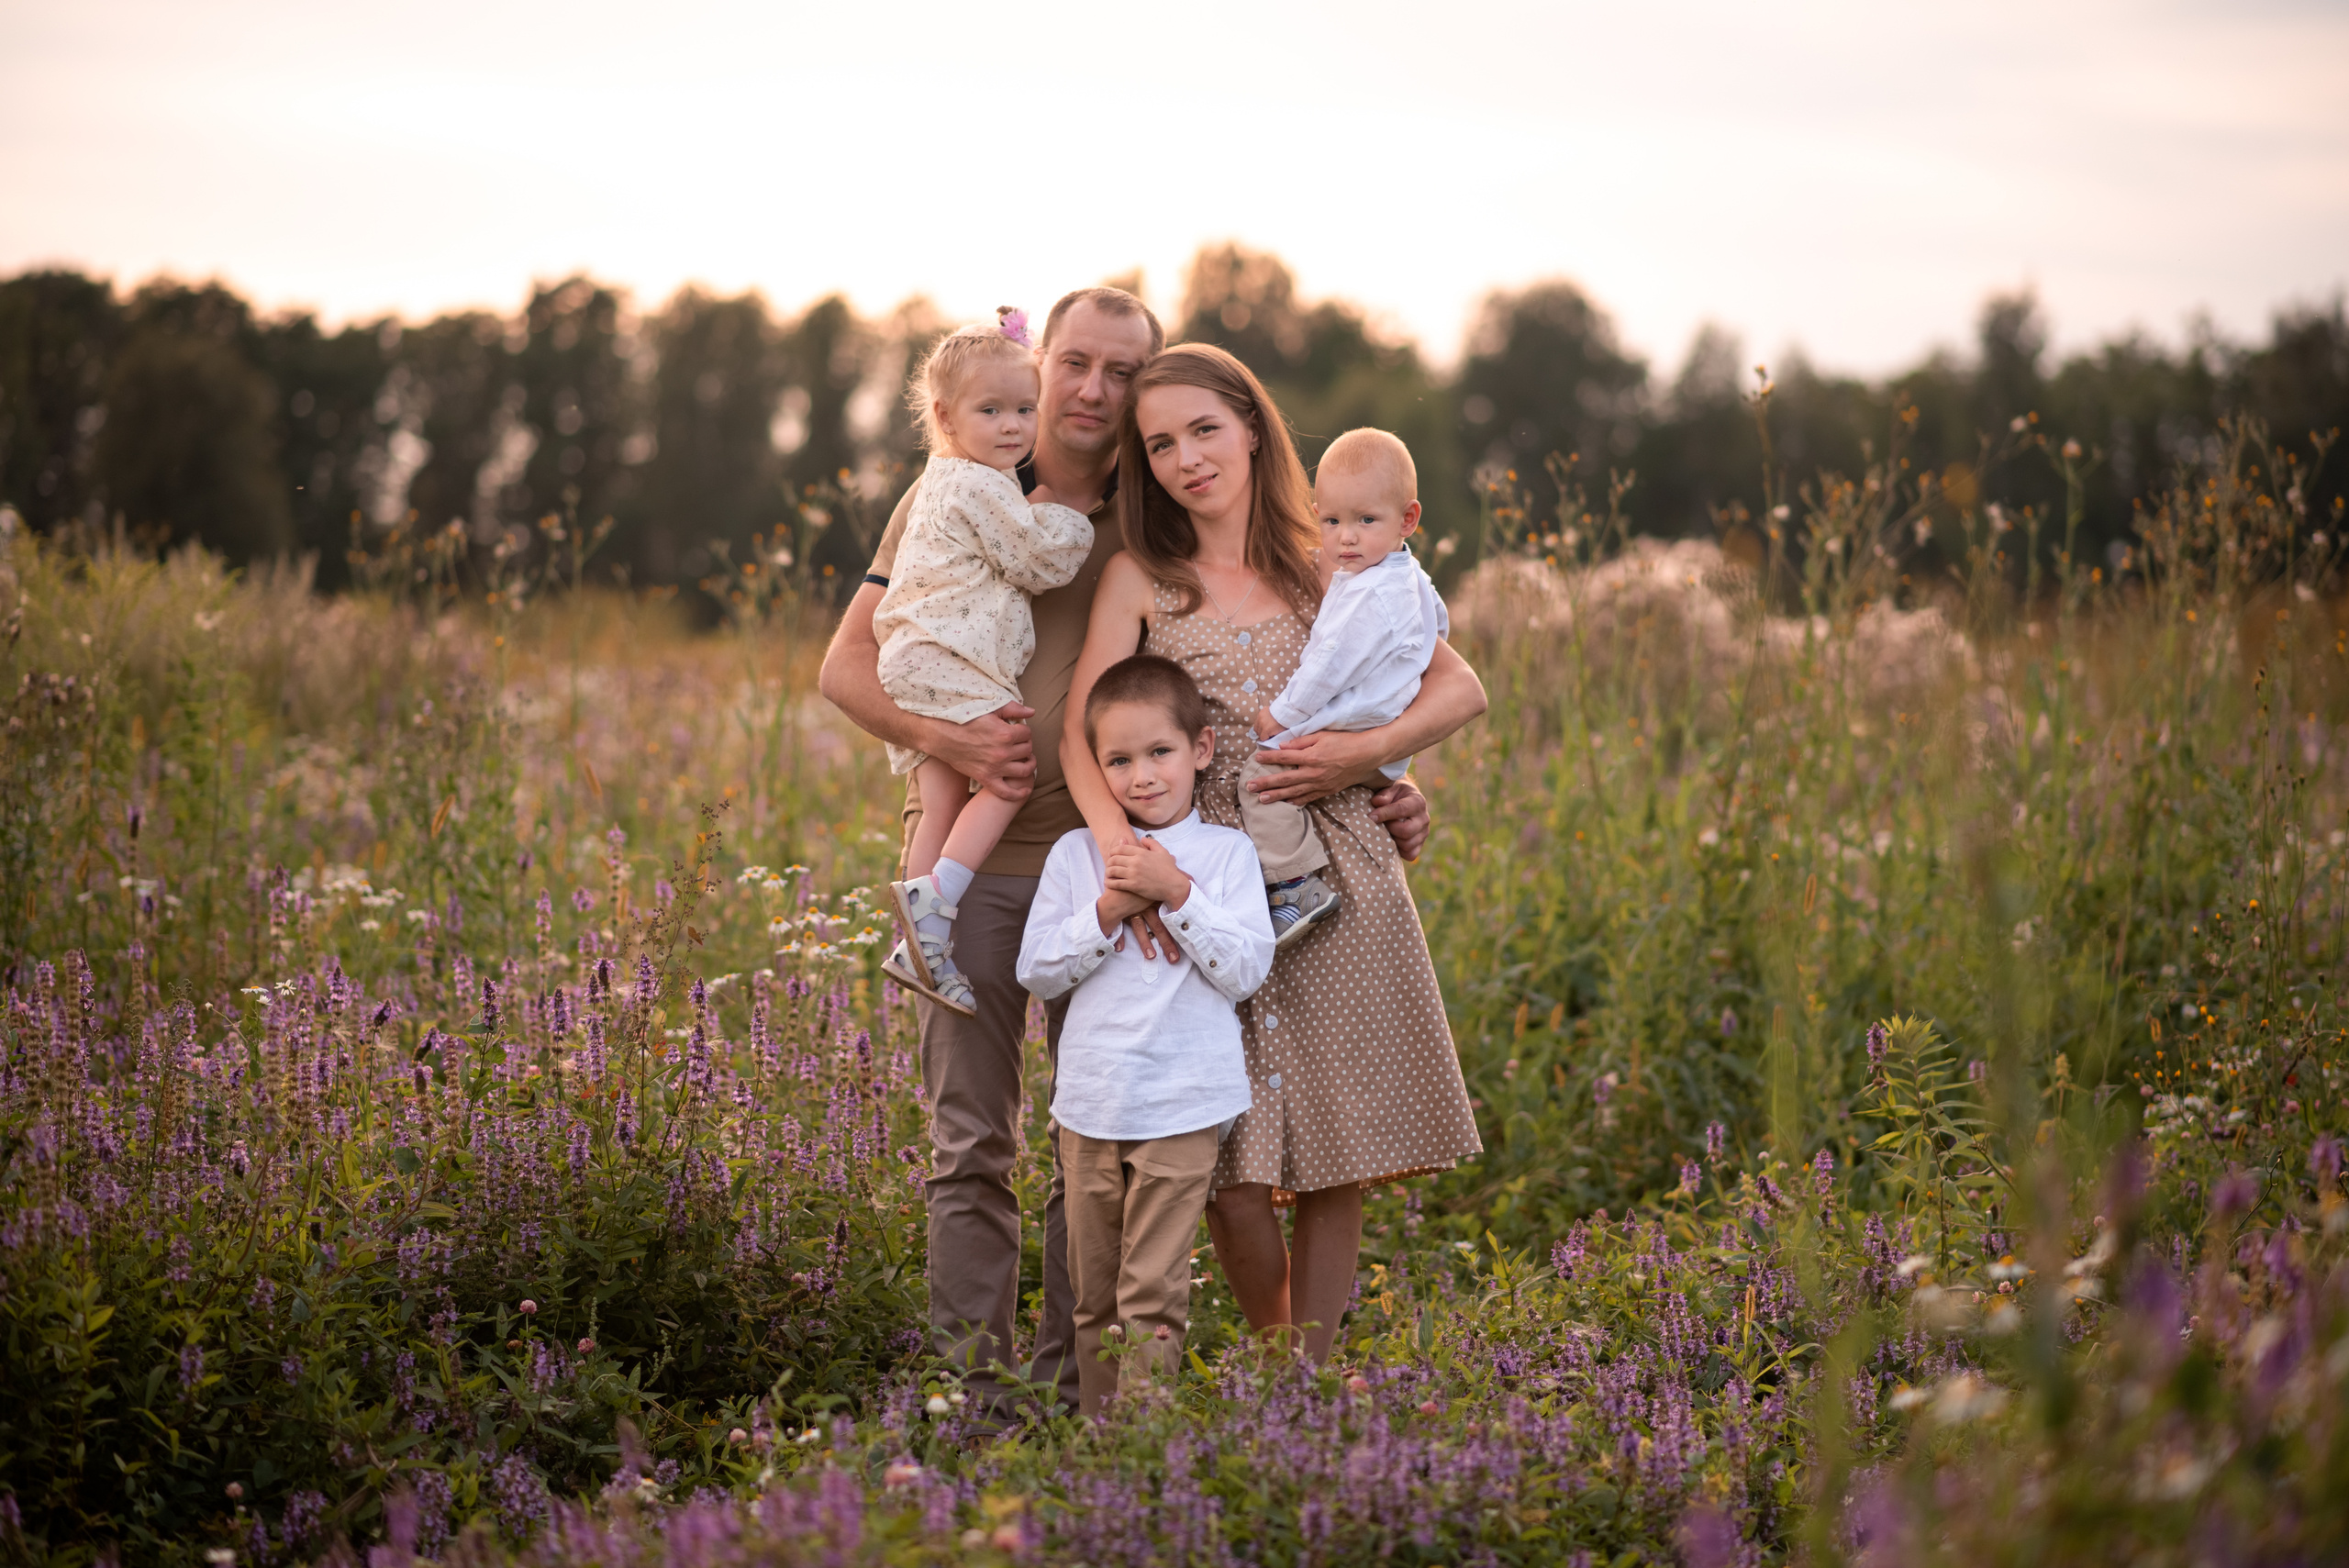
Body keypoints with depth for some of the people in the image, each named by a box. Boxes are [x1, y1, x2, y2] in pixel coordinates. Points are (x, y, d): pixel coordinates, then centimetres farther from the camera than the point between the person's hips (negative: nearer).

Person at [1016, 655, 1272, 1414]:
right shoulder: (1075, 855, 6)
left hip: (1183, 1108, -3)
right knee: (1094, 1291, 11)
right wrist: (1107, 912, -10)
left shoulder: (1226, 853, 1)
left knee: (1154, 1291, -6)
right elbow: (1037, 971, 3)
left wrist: (1177, 894, -15)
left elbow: (1245, 969, -8)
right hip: (1091, 1105, 3)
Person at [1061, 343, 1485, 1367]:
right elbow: (1082, 734, -6)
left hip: (1336, 889, 1)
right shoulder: (1140, 580, 7)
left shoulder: (1326, 569, 11)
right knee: (1233, 1178, -7)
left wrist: (1362, 752, -8)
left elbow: (1461, 689, 9)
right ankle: (1274, 1354, 19)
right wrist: (1119, 841, -25)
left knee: (1332, 1167, 1)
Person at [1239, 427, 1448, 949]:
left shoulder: (1370, 594, -22)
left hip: (1352, 731, -11)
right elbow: (1438, 626, 31)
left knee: (1262, 772, -18)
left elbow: (1331, 663, -23)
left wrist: (1283, 714, -14)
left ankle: (1296, 888, -21)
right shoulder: (1410, 578, 12)